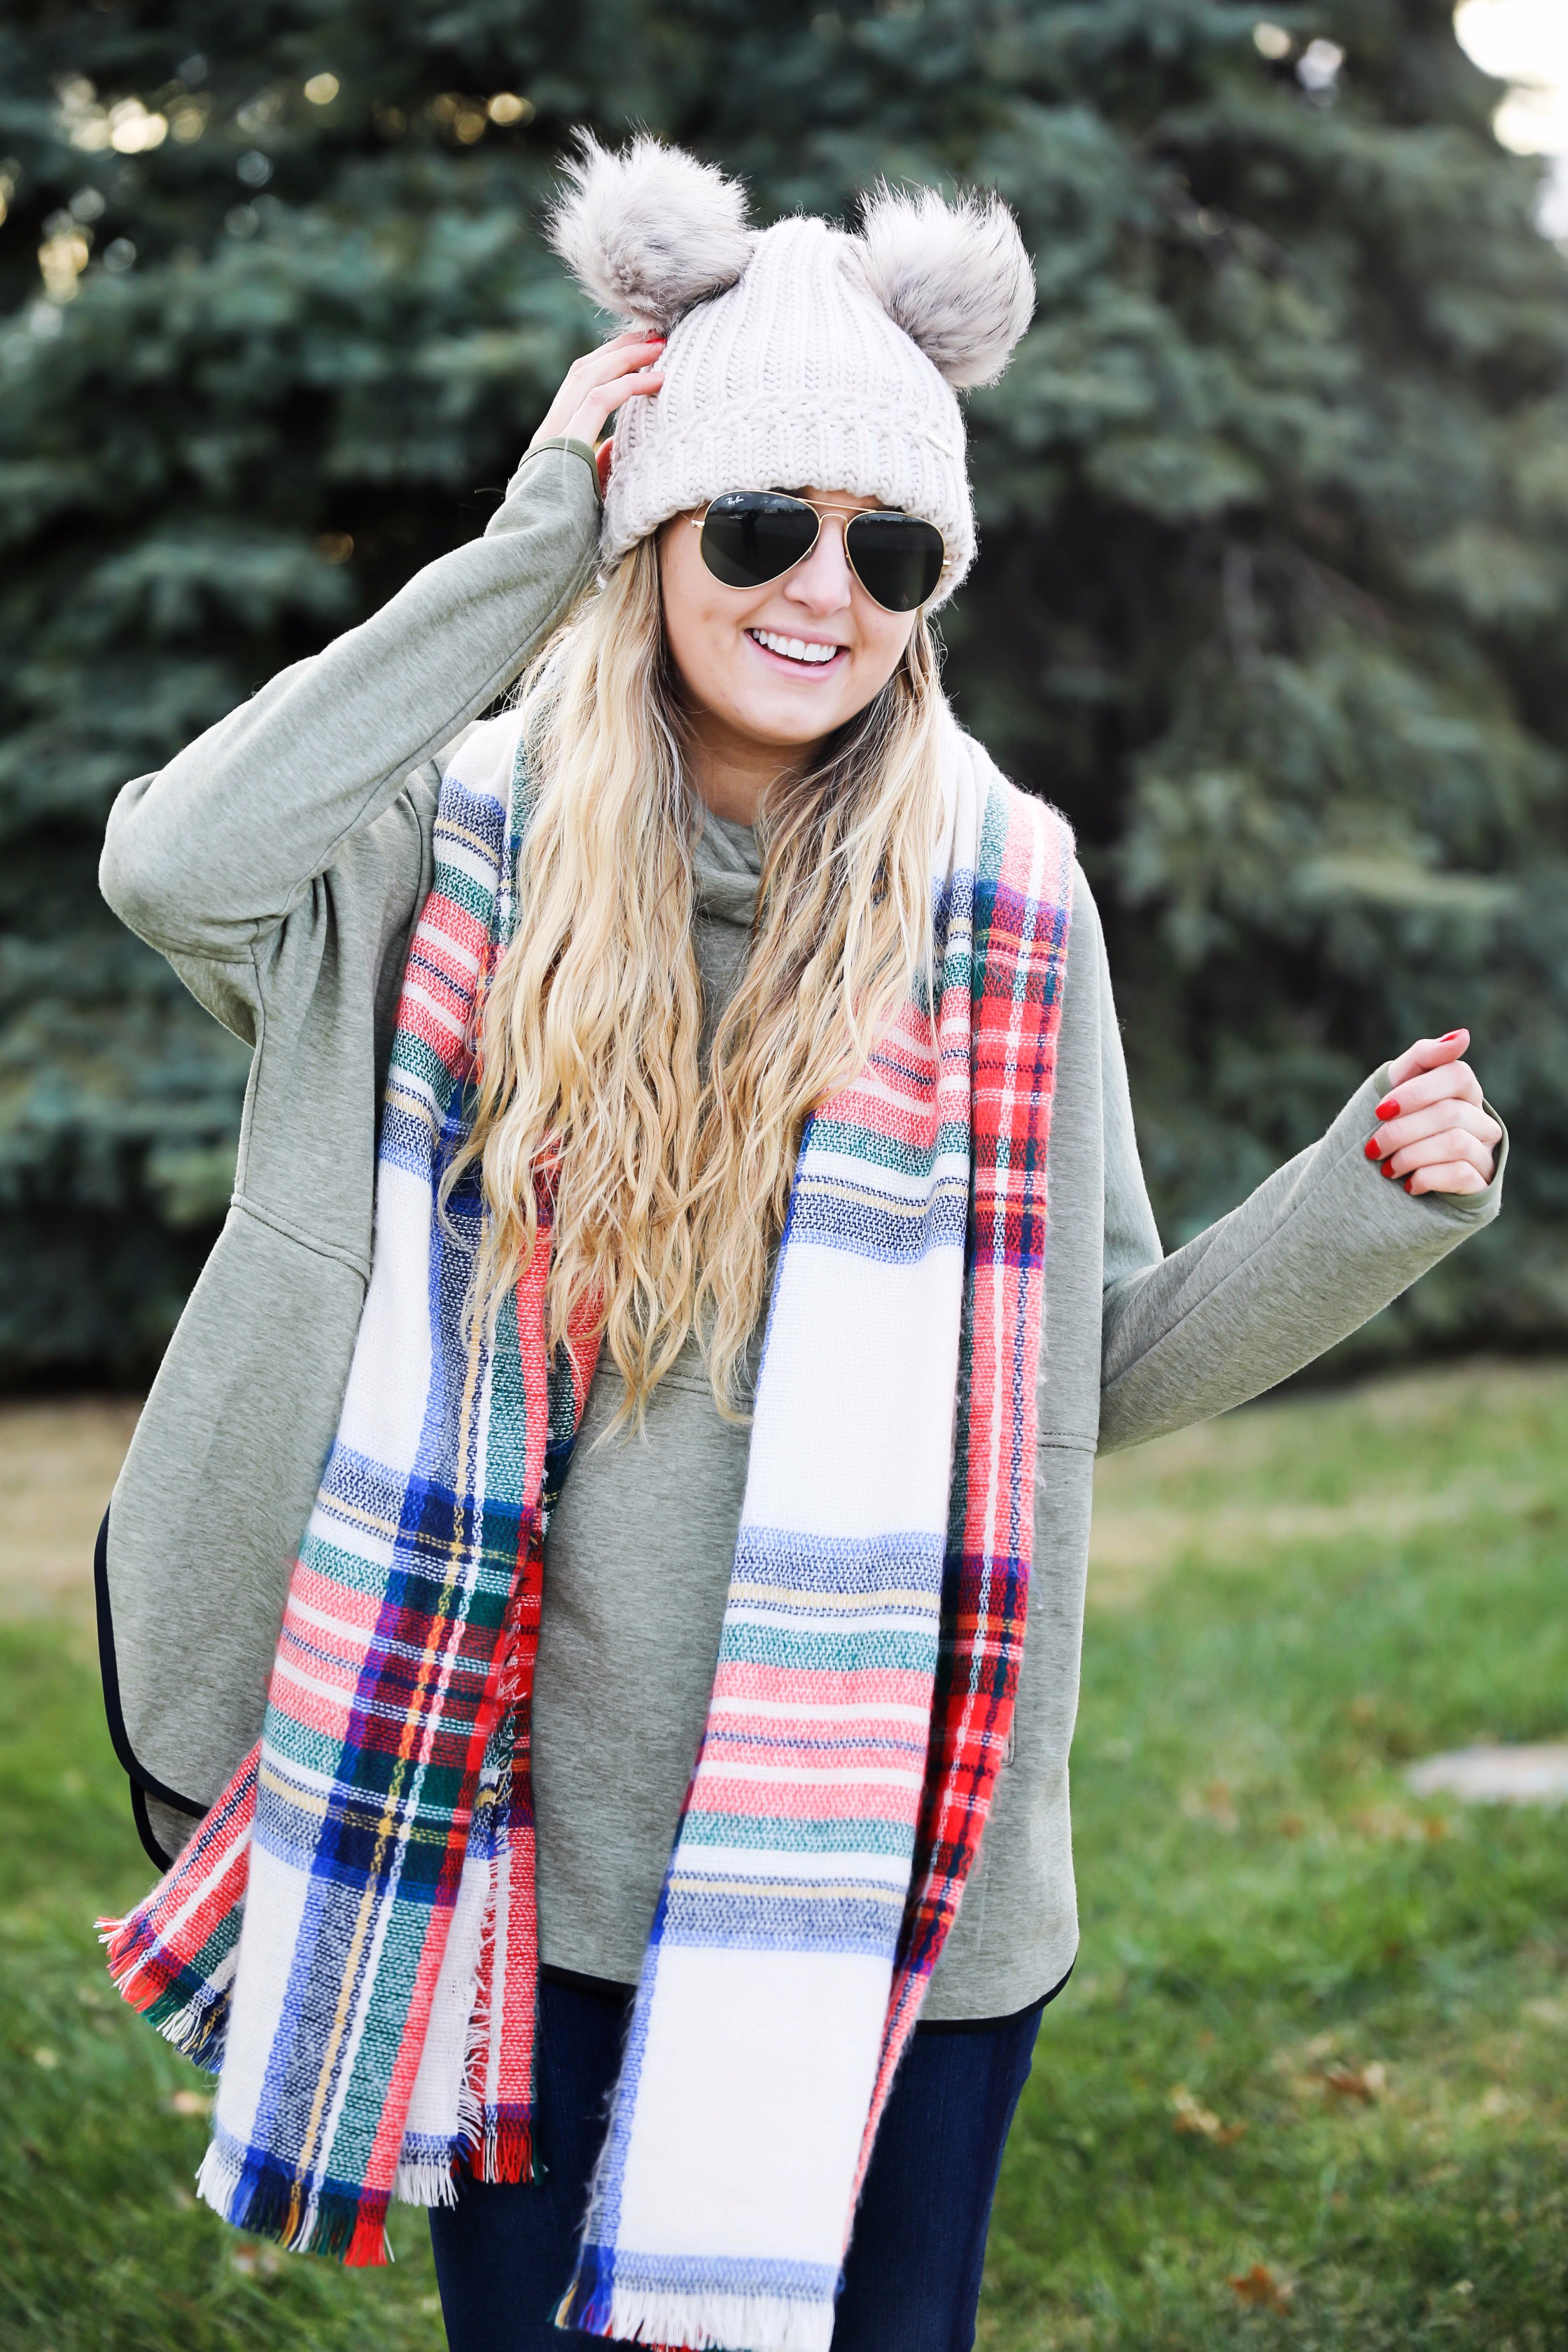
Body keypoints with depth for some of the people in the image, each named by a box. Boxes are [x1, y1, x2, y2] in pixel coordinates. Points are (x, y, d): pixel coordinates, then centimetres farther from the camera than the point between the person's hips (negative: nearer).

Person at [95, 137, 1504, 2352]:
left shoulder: (1002, 894, -2)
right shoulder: (484, 842, -2)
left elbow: (1104, 1363, 4)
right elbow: (173, 862, -23)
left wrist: (1374, 1201, -12)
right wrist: (520, 552, -17)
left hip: (888, 1865, 0)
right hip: (534, 1843, 0)